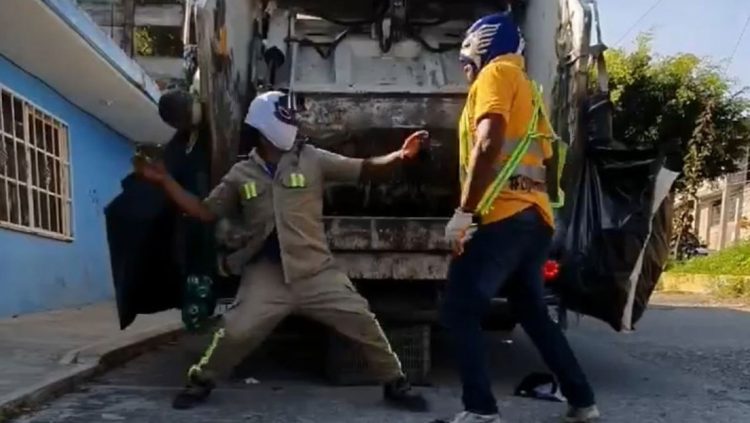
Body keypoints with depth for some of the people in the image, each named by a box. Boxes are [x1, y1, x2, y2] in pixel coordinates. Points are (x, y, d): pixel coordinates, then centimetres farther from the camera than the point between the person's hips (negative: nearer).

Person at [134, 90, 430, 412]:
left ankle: (395, 384, 17)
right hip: (267, 274, 0)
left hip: (315, 269, 0)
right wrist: (164, 181, 3)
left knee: (362, 321, -4)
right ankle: (200, 382, 28)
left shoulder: (311, 159, 0)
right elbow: (206, 213, 10)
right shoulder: (240, 174, 6)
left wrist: (400, 156, -21)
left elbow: (364, 170, -3)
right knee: (236, 332, -4)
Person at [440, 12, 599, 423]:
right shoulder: (528, 89, 27)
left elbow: (489, 144, -16)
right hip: (534, 218, 9)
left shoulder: (496, 73, 0)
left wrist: (463, 212, -18)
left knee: (459, 311, -4)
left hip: (503, 217, -9)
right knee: (533, 312, 19)